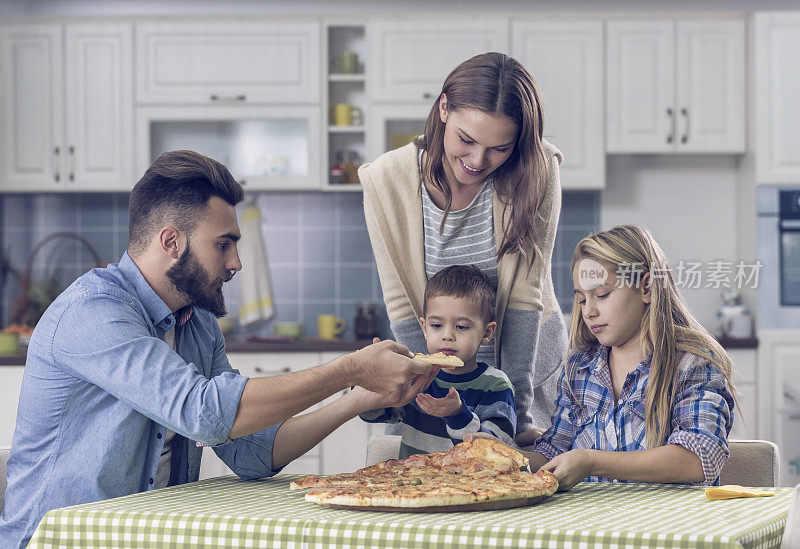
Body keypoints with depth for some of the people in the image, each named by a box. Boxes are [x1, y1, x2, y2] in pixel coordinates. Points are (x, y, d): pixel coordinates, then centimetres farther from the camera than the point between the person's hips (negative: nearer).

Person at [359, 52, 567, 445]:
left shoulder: (535, 173, -18)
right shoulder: (387, 180, -17)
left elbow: (525, 294, -17)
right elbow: (402, 305, -13)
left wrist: (516, 412, -19)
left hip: (529, 360, 0)